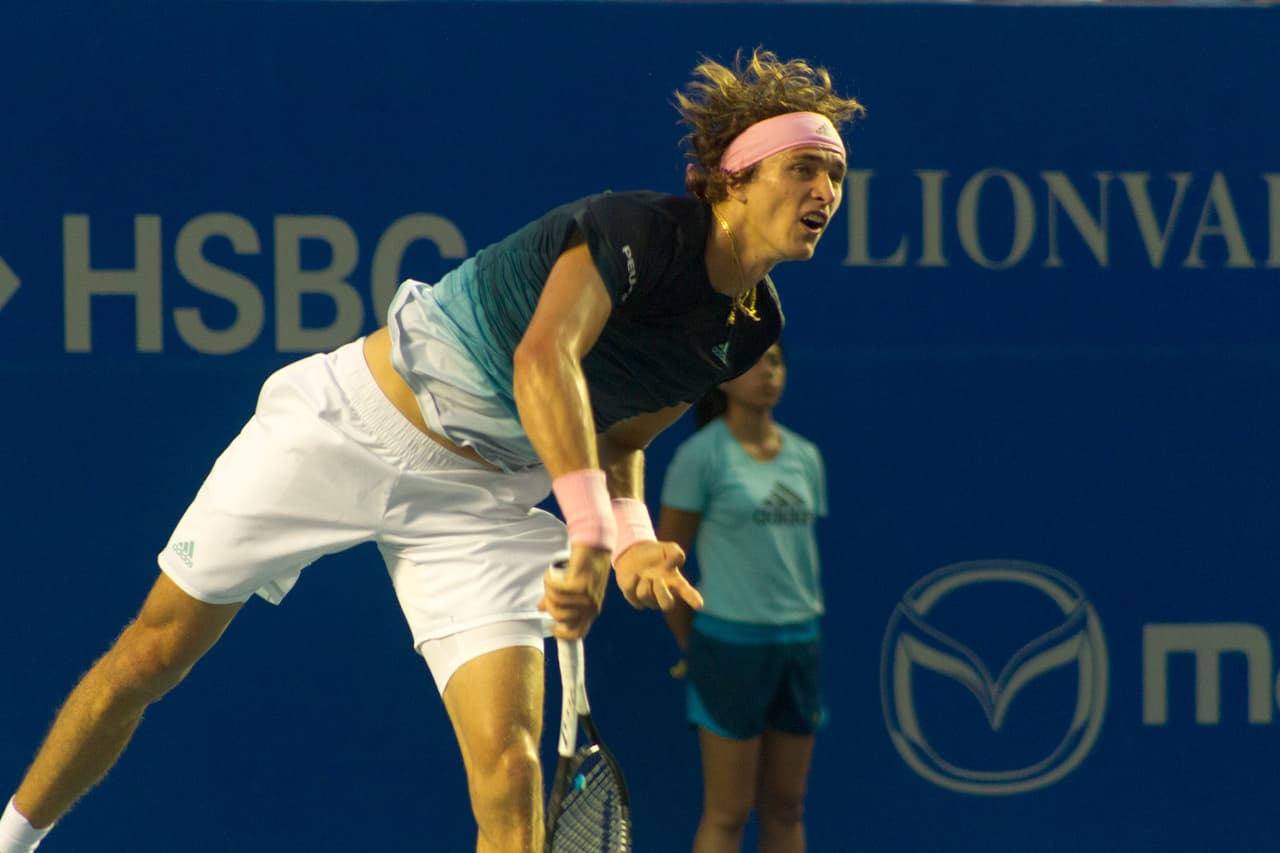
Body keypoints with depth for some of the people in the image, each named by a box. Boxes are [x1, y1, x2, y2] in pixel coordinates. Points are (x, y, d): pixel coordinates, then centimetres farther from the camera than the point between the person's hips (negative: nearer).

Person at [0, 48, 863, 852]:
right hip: (354, 424, -5)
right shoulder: (637, 229, -24)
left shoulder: (752, 329, -2)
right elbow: (545, 357, -40)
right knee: (153, 656, 5)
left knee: (510, 764, -14)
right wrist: (591, 534, -51)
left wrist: (633, 535, -7)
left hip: (481, 504, 5)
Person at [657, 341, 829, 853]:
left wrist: (802, 627, 13)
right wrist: (696, 649, 1)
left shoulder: (805, 457, 10)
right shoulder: (701, 456, -7)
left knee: (785, 807, 8)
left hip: (800, 643, 5)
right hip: (731, 643, -5)